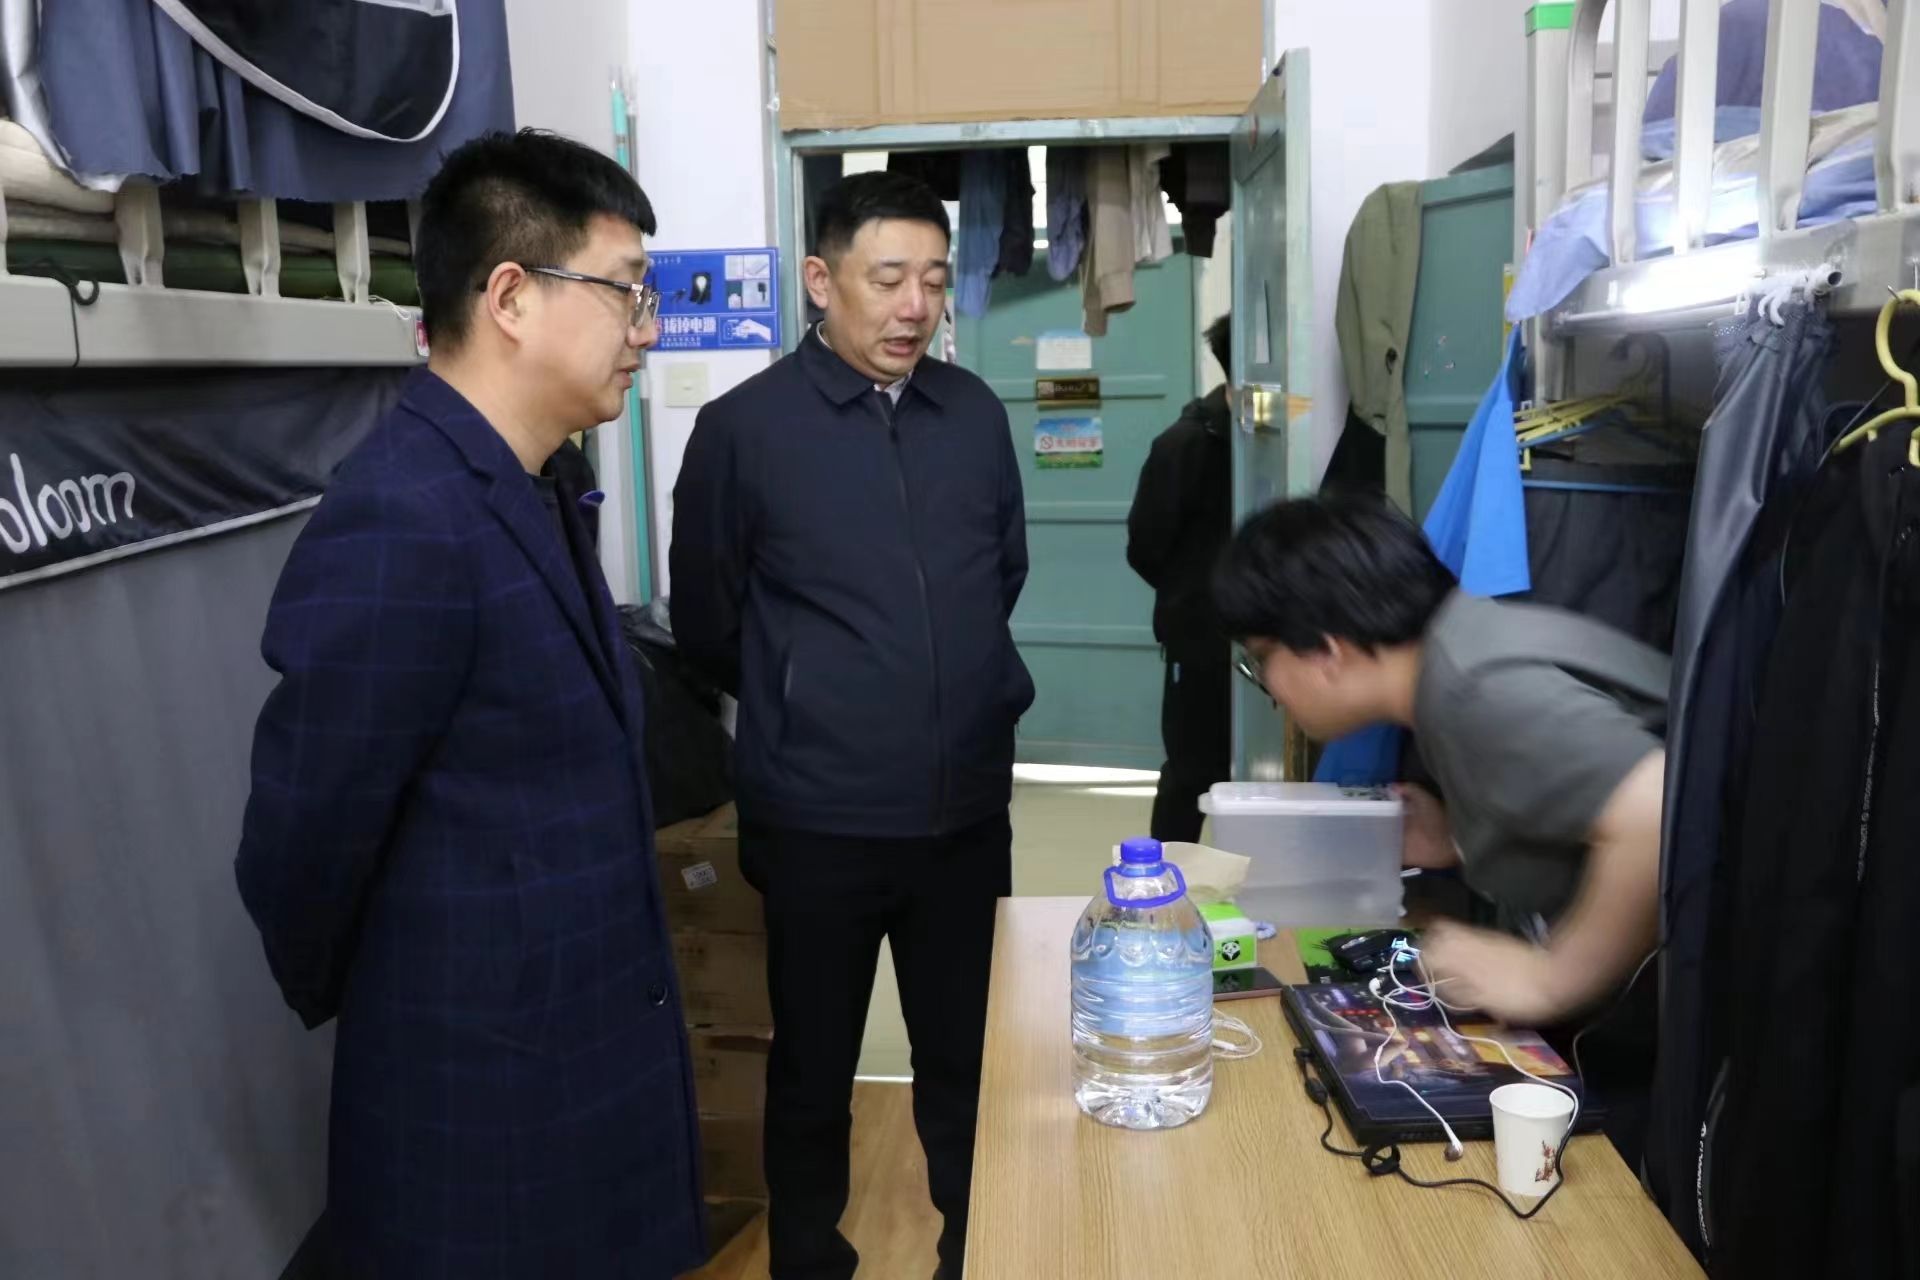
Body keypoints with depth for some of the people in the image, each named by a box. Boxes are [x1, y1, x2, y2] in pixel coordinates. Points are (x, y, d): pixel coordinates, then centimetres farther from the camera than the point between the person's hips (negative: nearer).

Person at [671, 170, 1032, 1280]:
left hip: (969, 808, 3)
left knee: (971, 1057, 17)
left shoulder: (977, 413, 4)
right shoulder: (745, 428, -8)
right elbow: (708, 624, 1)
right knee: (814, 1071, 14)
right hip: (819, 821, -3)